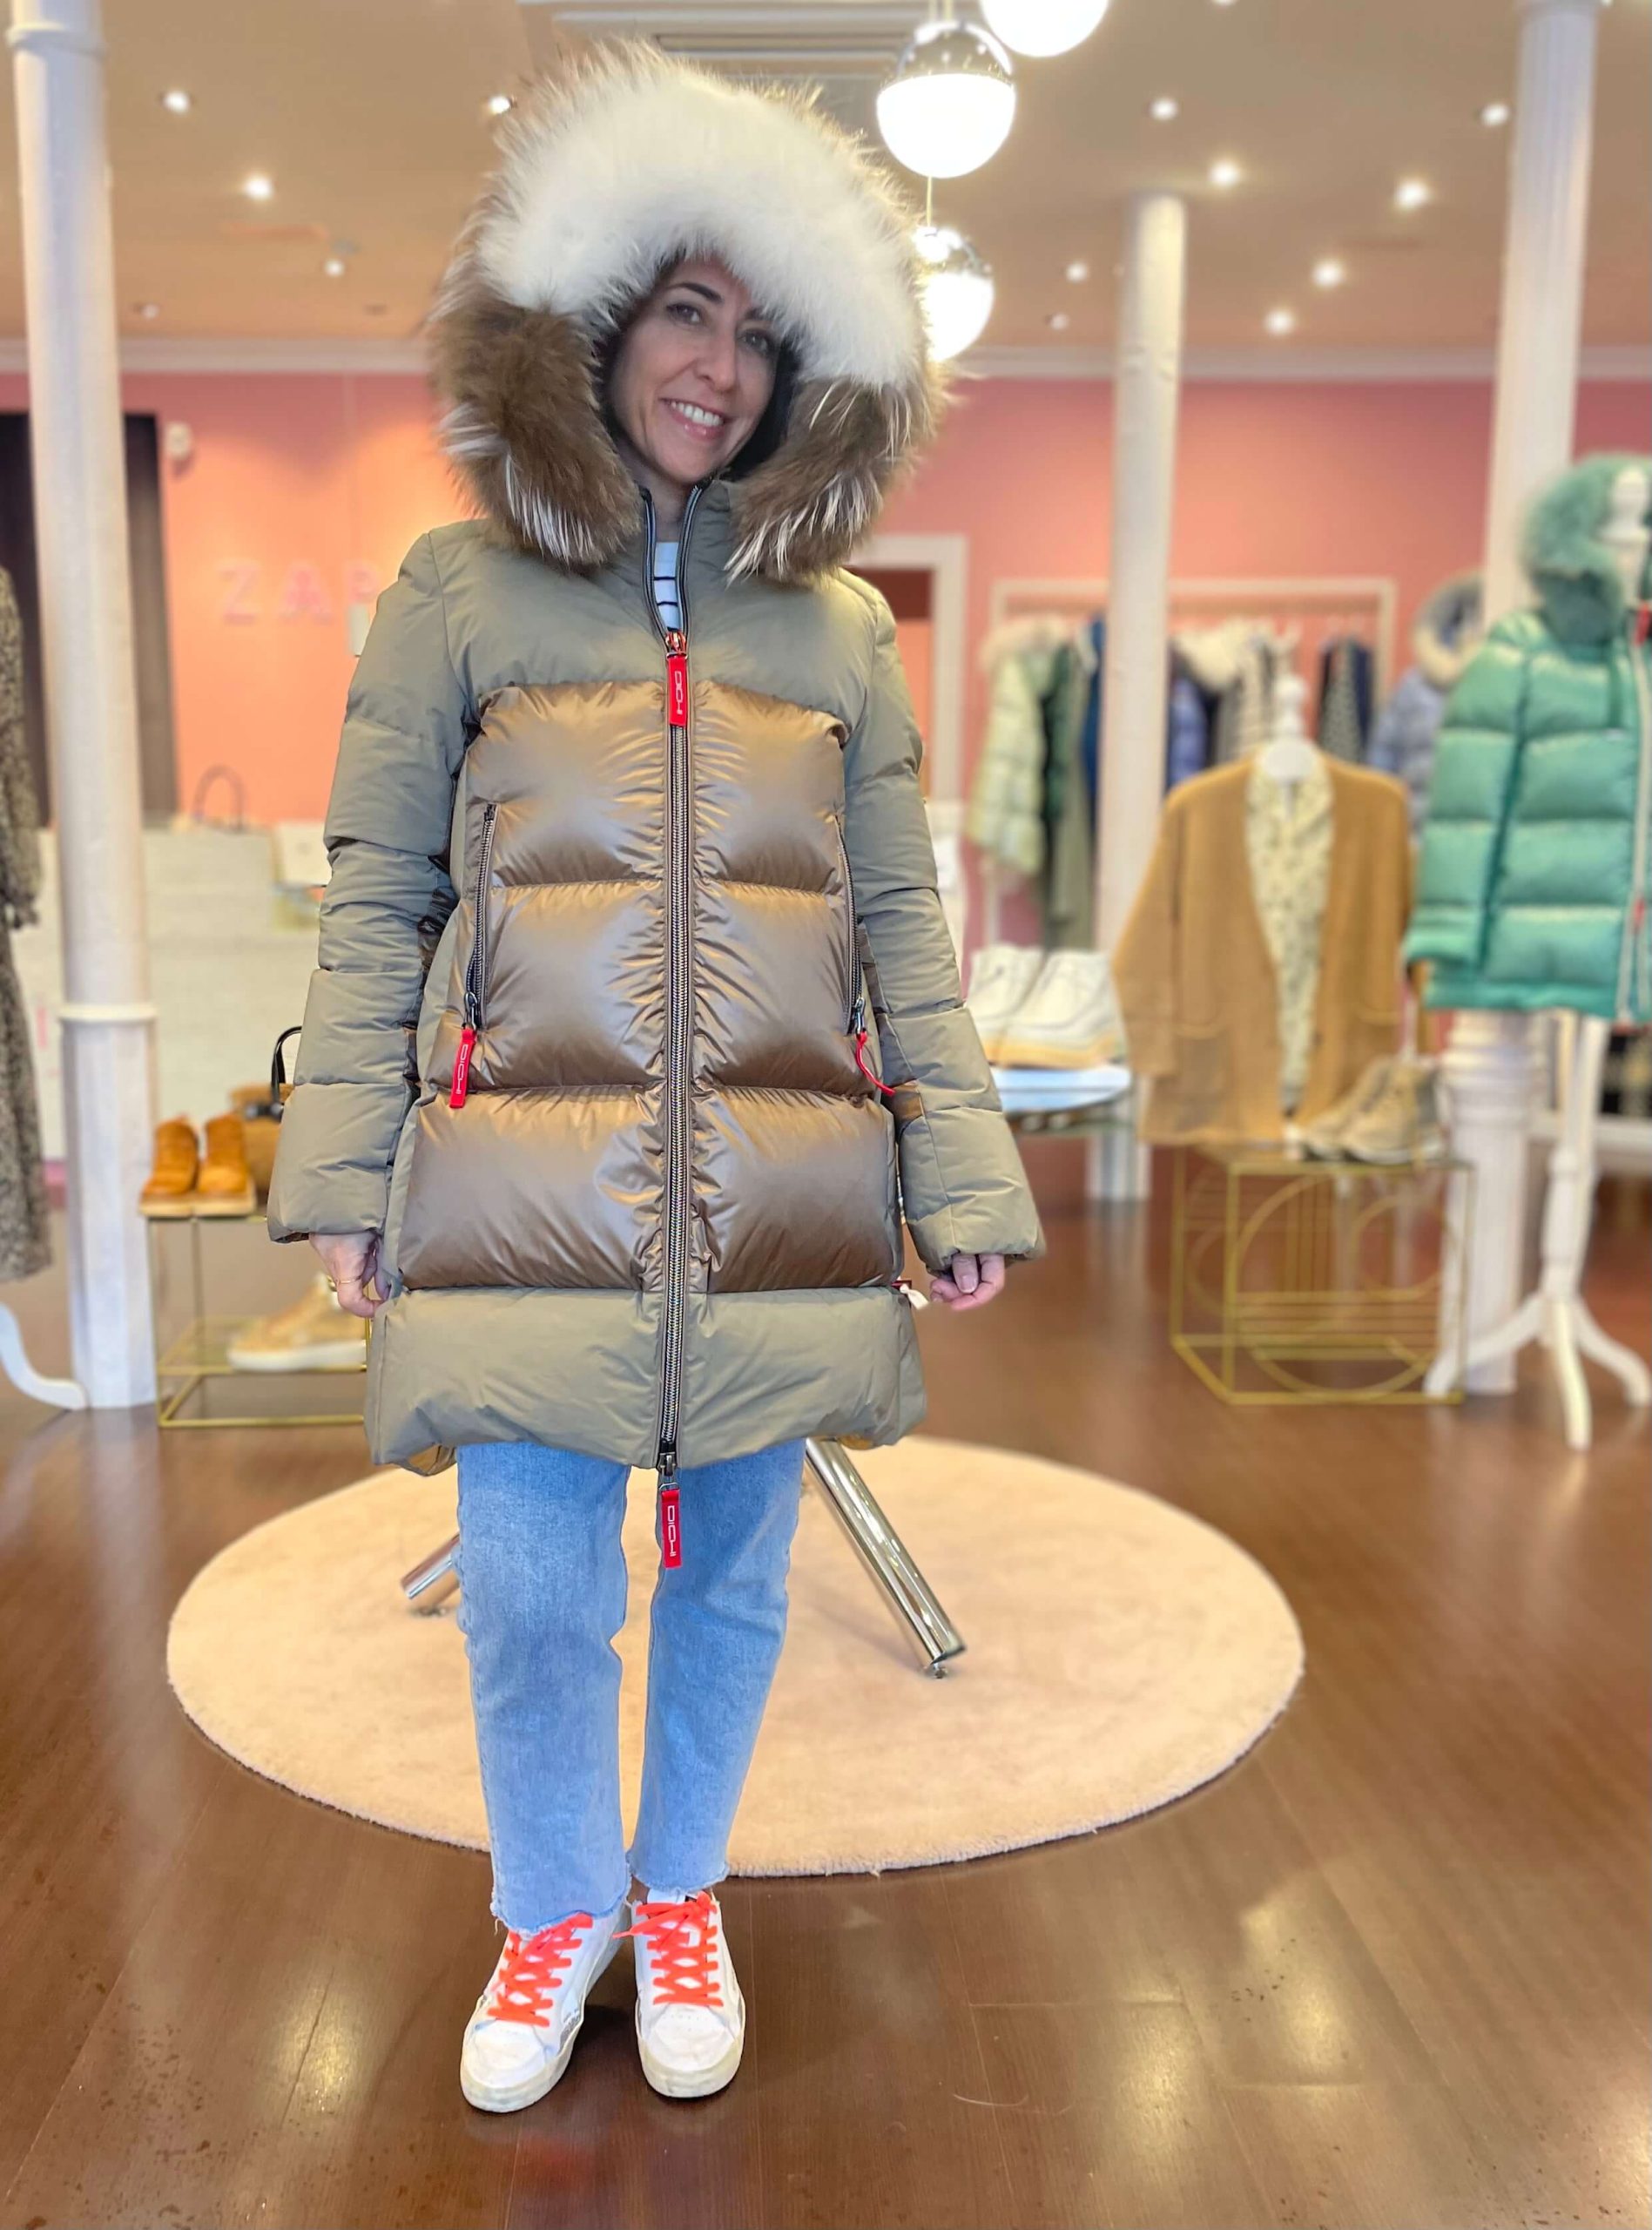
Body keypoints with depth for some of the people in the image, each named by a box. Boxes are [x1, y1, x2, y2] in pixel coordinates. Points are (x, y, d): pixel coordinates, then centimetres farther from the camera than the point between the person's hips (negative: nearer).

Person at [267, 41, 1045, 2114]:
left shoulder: (841, 621, 9)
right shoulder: (459, 590, 5)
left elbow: (901, 923, 7)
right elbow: (375, 905, 3)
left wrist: (962, 1172, 1)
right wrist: (347, 1169, -3)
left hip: (780, 1198, 2)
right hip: (529, 1183, -1)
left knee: (731, 1577, 12)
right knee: (529, 1594, 4)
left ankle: (682, 1893, 38)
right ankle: (555, 1910, 33)